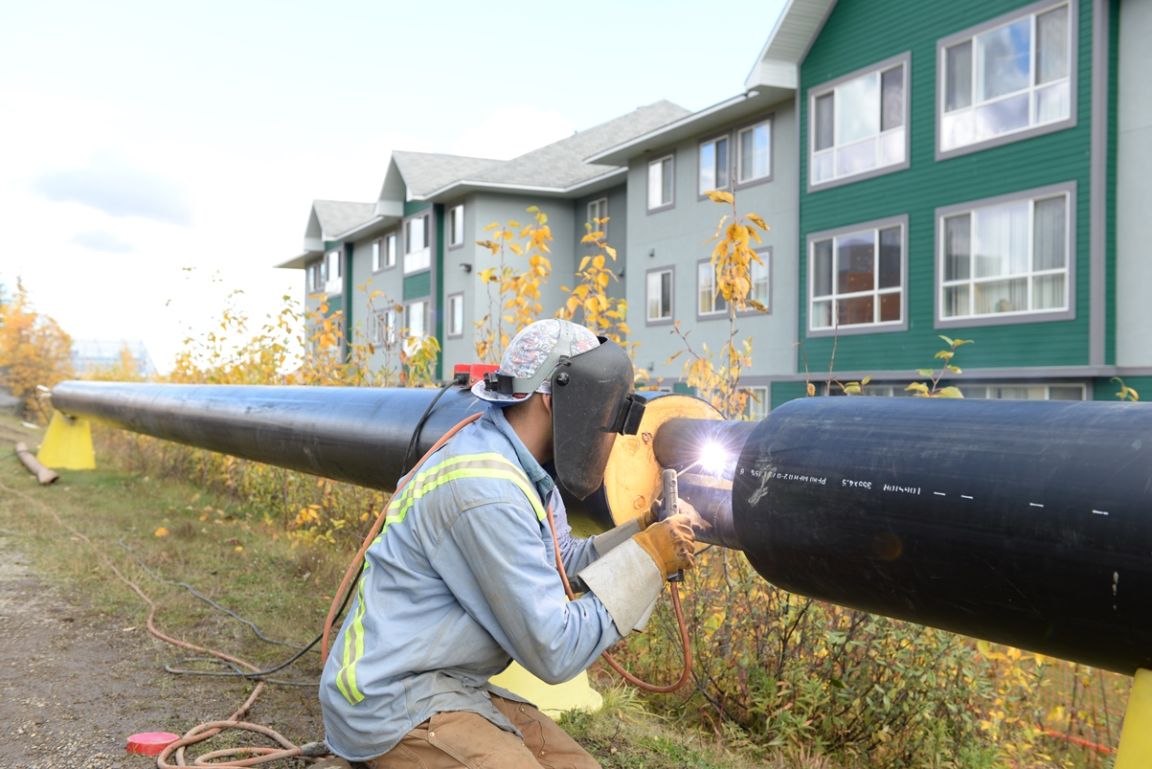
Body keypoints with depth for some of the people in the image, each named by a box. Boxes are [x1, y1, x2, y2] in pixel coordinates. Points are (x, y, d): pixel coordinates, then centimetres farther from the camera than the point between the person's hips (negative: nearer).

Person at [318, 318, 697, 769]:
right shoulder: (485, 491, -26)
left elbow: (561, 565, 17)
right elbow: (554, 652, -23)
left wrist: (642, 534, 3)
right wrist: (647, 560, -16)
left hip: (452, 686, 10)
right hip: (395, 705, -10)